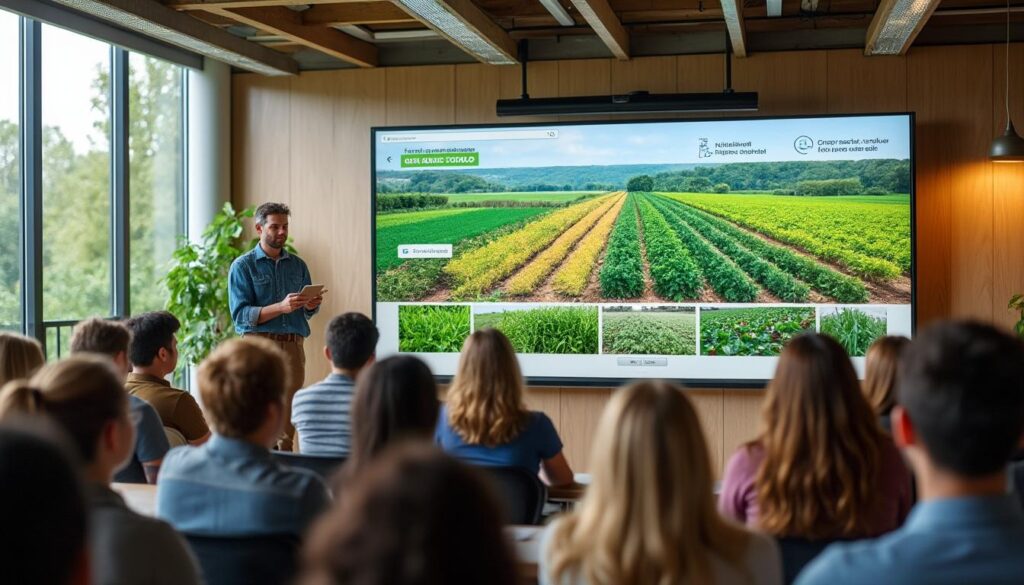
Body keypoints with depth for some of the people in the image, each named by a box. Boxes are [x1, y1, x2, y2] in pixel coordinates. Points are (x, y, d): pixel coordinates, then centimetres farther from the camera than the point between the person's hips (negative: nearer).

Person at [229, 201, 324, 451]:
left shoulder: (297, 265, 15)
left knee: (288, 419, 1)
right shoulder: (242, 266, 2)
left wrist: (311, 305, -5)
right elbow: (240, 315, -9)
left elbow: (307, 312, 19)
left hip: (293, 345, 4)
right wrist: (281, 307, -21)